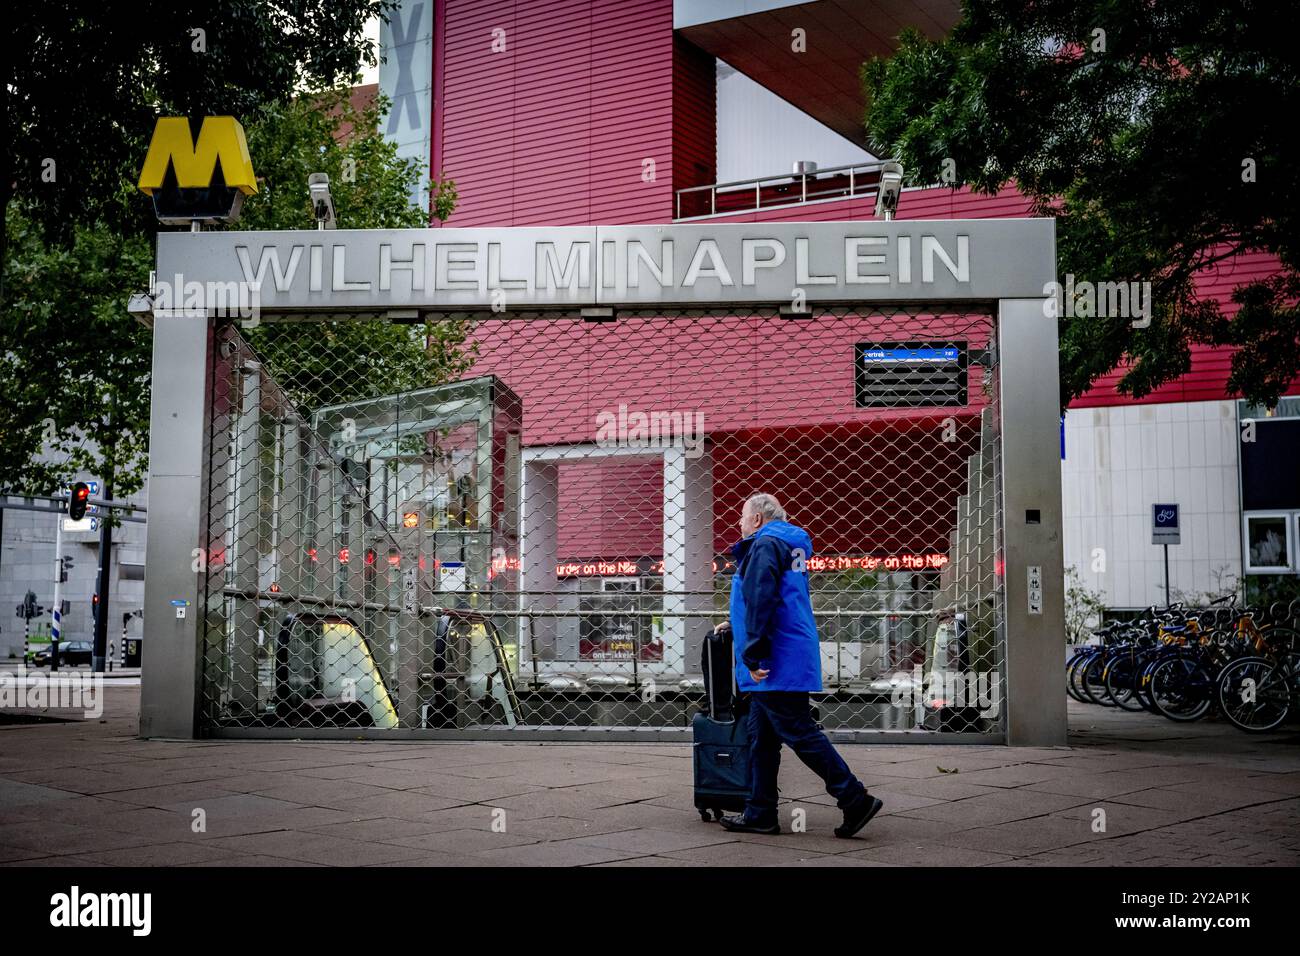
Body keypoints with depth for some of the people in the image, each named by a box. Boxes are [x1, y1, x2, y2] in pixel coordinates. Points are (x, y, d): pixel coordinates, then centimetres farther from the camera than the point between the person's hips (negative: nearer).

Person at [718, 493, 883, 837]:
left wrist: (753, 655, -21)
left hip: (777, 665, -10)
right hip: (789, 662, 10)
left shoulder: (764, 545, -10)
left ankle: (855, 799, -4)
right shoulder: (791, 547, 22)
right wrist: (734, 626, 37)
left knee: (800, 734, -7)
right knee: (762, 738, 12)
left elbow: (761, 600, -22)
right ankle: (760, 814, 15)